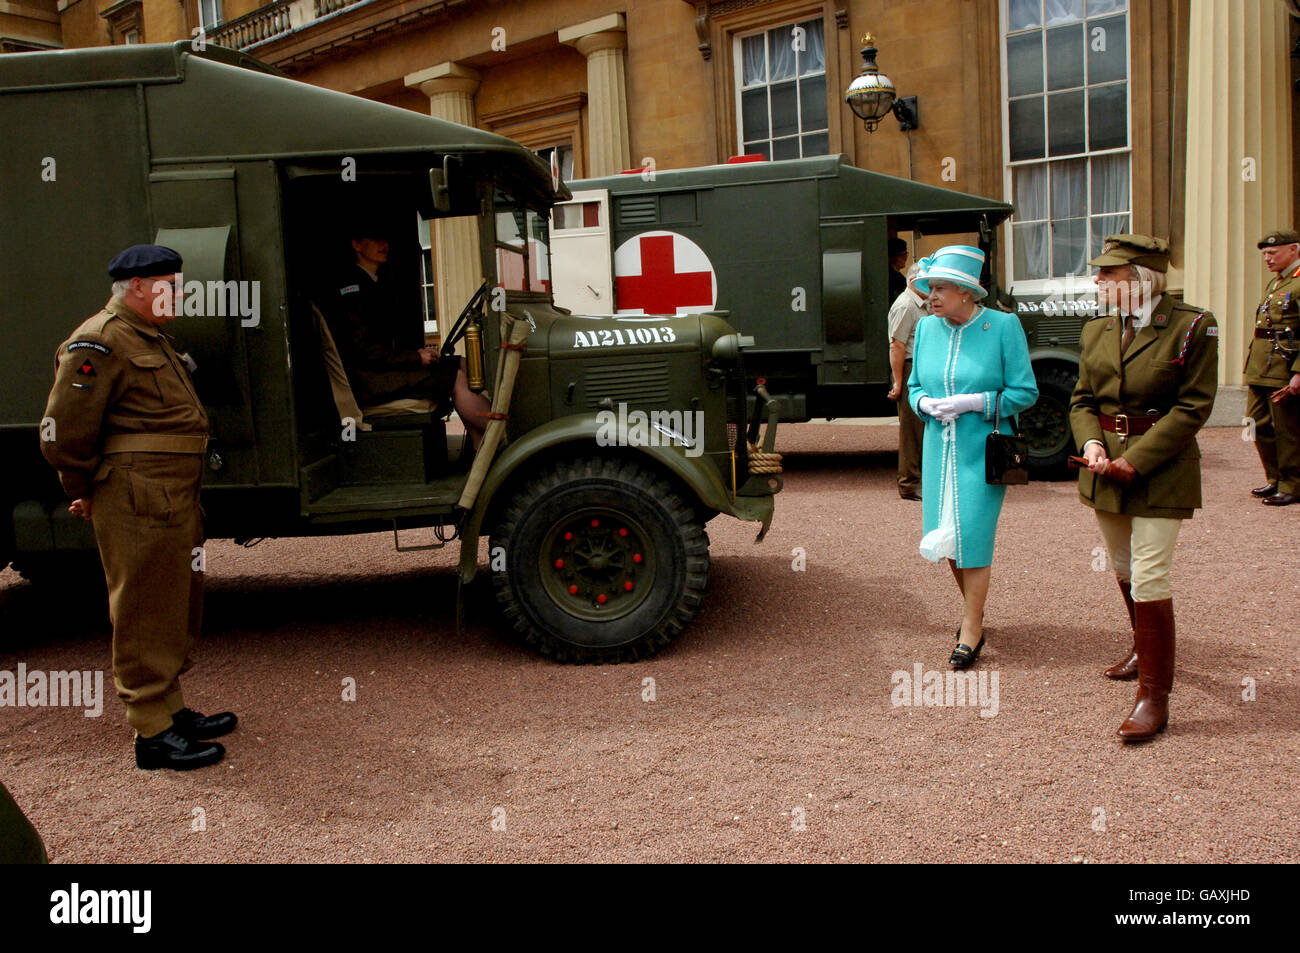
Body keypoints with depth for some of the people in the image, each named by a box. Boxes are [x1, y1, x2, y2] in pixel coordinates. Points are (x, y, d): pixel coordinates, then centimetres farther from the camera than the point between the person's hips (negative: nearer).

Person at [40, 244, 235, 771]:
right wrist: (86, 492, -3)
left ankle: (172, 710, 29)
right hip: (139, 504, -10)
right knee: (147, 617, -3)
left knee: (178, 610, 17)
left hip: (174, 500, 10)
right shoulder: (100, 343, -12)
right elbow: (63, 432, -15)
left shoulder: (152, 341, 20)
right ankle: (153, 733, 6)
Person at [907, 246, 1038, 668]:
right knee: (947, 535, 9)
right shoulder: (927, 328, 5)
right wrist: (926, 403, -8)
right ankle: (974, 608, 32)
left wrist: (974, 403, -18)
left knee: (973, 534, -6)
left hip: (983, 449, -5)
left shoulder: (1003, 326, -8)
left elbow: (1025, 392, -7)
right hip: (939, 448, 5)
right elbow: (914, 386, 15)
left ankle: (971, 631, 6)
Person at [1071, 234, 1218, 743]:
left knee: (1149, 577, -8)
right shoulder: (1097, 330, 6)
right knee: (1124, 569, 20)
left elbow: (1193, 407, -13)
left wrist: (1136, 460, -18)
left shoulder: (1193, 326, -11)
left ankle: (1154, 696, 1)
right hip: (1106, 466, 6)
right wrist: (1090, 443, -10)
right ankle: (1145, 647, 46)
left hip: (1161, 468, -6)